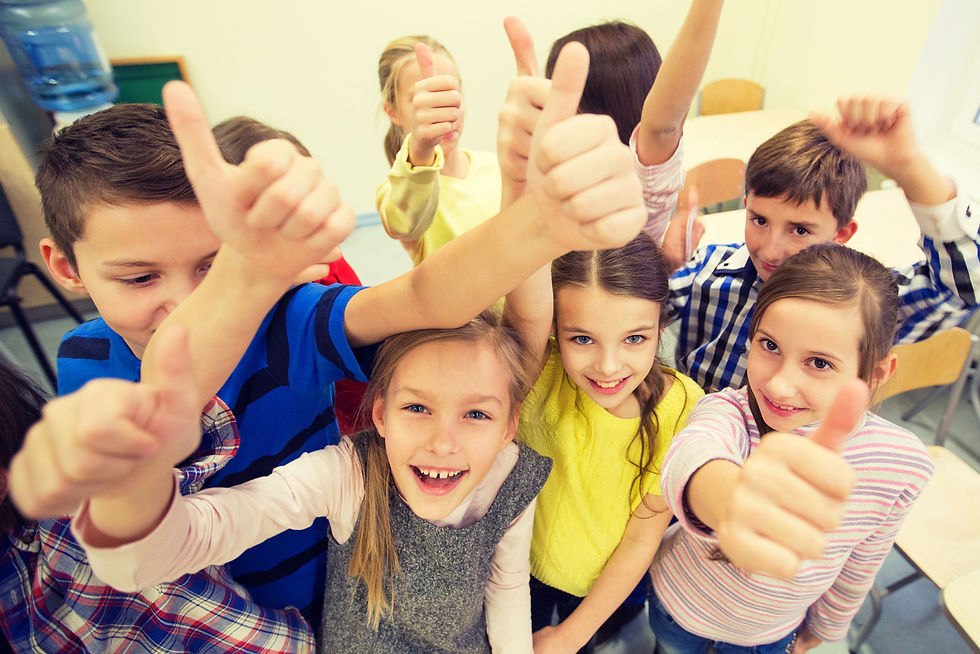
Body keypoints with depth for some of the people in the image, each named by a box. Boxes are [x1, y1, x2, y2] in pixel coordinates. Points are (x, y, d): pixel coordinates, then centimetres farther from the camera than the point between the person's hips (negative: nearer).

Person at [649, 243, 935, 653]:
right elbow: (692, 451, -61)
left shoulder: (902, 465, -25)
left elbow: (860, 565, -6)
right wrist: (730, 497, -84)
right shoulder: (728, 411, -35)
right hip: (678, 608, -1)